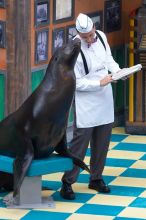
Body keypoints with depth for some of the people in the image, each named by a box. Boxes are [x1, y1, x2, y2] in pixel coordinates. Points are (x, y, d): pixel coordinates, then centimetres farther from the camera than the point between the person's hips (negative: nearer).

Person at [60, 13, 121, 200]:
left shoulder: (101, 37, -1)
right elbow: (77, 82, -17)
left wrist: (117, 70, -2)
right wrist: (99, 83, -23)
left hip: (105, 100, 6)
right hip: (85, 103, -6)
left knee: (102, 142, 11)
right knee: (80, 141, -7)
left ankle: (96, 178, 25)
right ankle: (67, 183, 1)